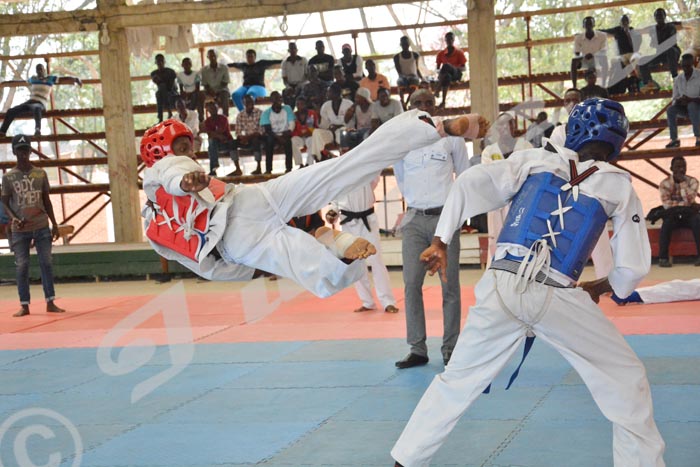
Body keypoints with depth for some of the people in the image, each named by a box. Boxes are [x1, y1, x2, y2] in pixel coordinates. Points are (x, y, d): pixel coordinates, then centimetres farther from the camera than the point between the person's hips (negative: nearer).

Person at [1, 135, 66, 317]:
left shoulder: (41, 173, 6)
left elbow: (46, 200, 11)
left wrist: (54, 223, 7)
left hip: (42, 227, 2)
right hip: (19, 229, -1)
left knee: (46, 263, 1)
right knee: (22, 266, 1)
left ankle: (50, 303, 5)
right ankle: (24, 305, 5)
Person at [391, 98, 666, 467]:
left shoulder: (533, 160, 14)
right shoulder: (620, 188, 11)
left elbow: (469, 183, 4)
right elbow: (634, 267, 12)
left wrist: (440, 242, 9)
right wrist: (599, 288, 31)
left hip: (501, 287, 3)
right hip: (557, 297, -3)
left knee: (457, 381, 17)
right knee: (626, 381, 15)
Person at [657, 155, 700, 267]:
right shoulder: (665, 183, -3)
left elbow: (689, 200, -16)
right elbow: (667, 204, -14)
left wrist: (682, 182, -18)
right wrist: (689, 204, -13)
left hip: (689, 213, 1)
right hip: (673, 214, -1)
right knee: (666, 224, -35)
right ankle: (663, 257, -32)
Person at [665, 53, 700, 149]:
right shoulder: (678, 79, 3)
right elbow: (675, 98, 6)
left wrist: (690, 99, -30)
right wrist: (678, 100, -19)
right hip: (683, 107, 4)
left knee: (692, 106, -38)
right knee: (670, 110, -25)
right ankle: (674, 139, -25)